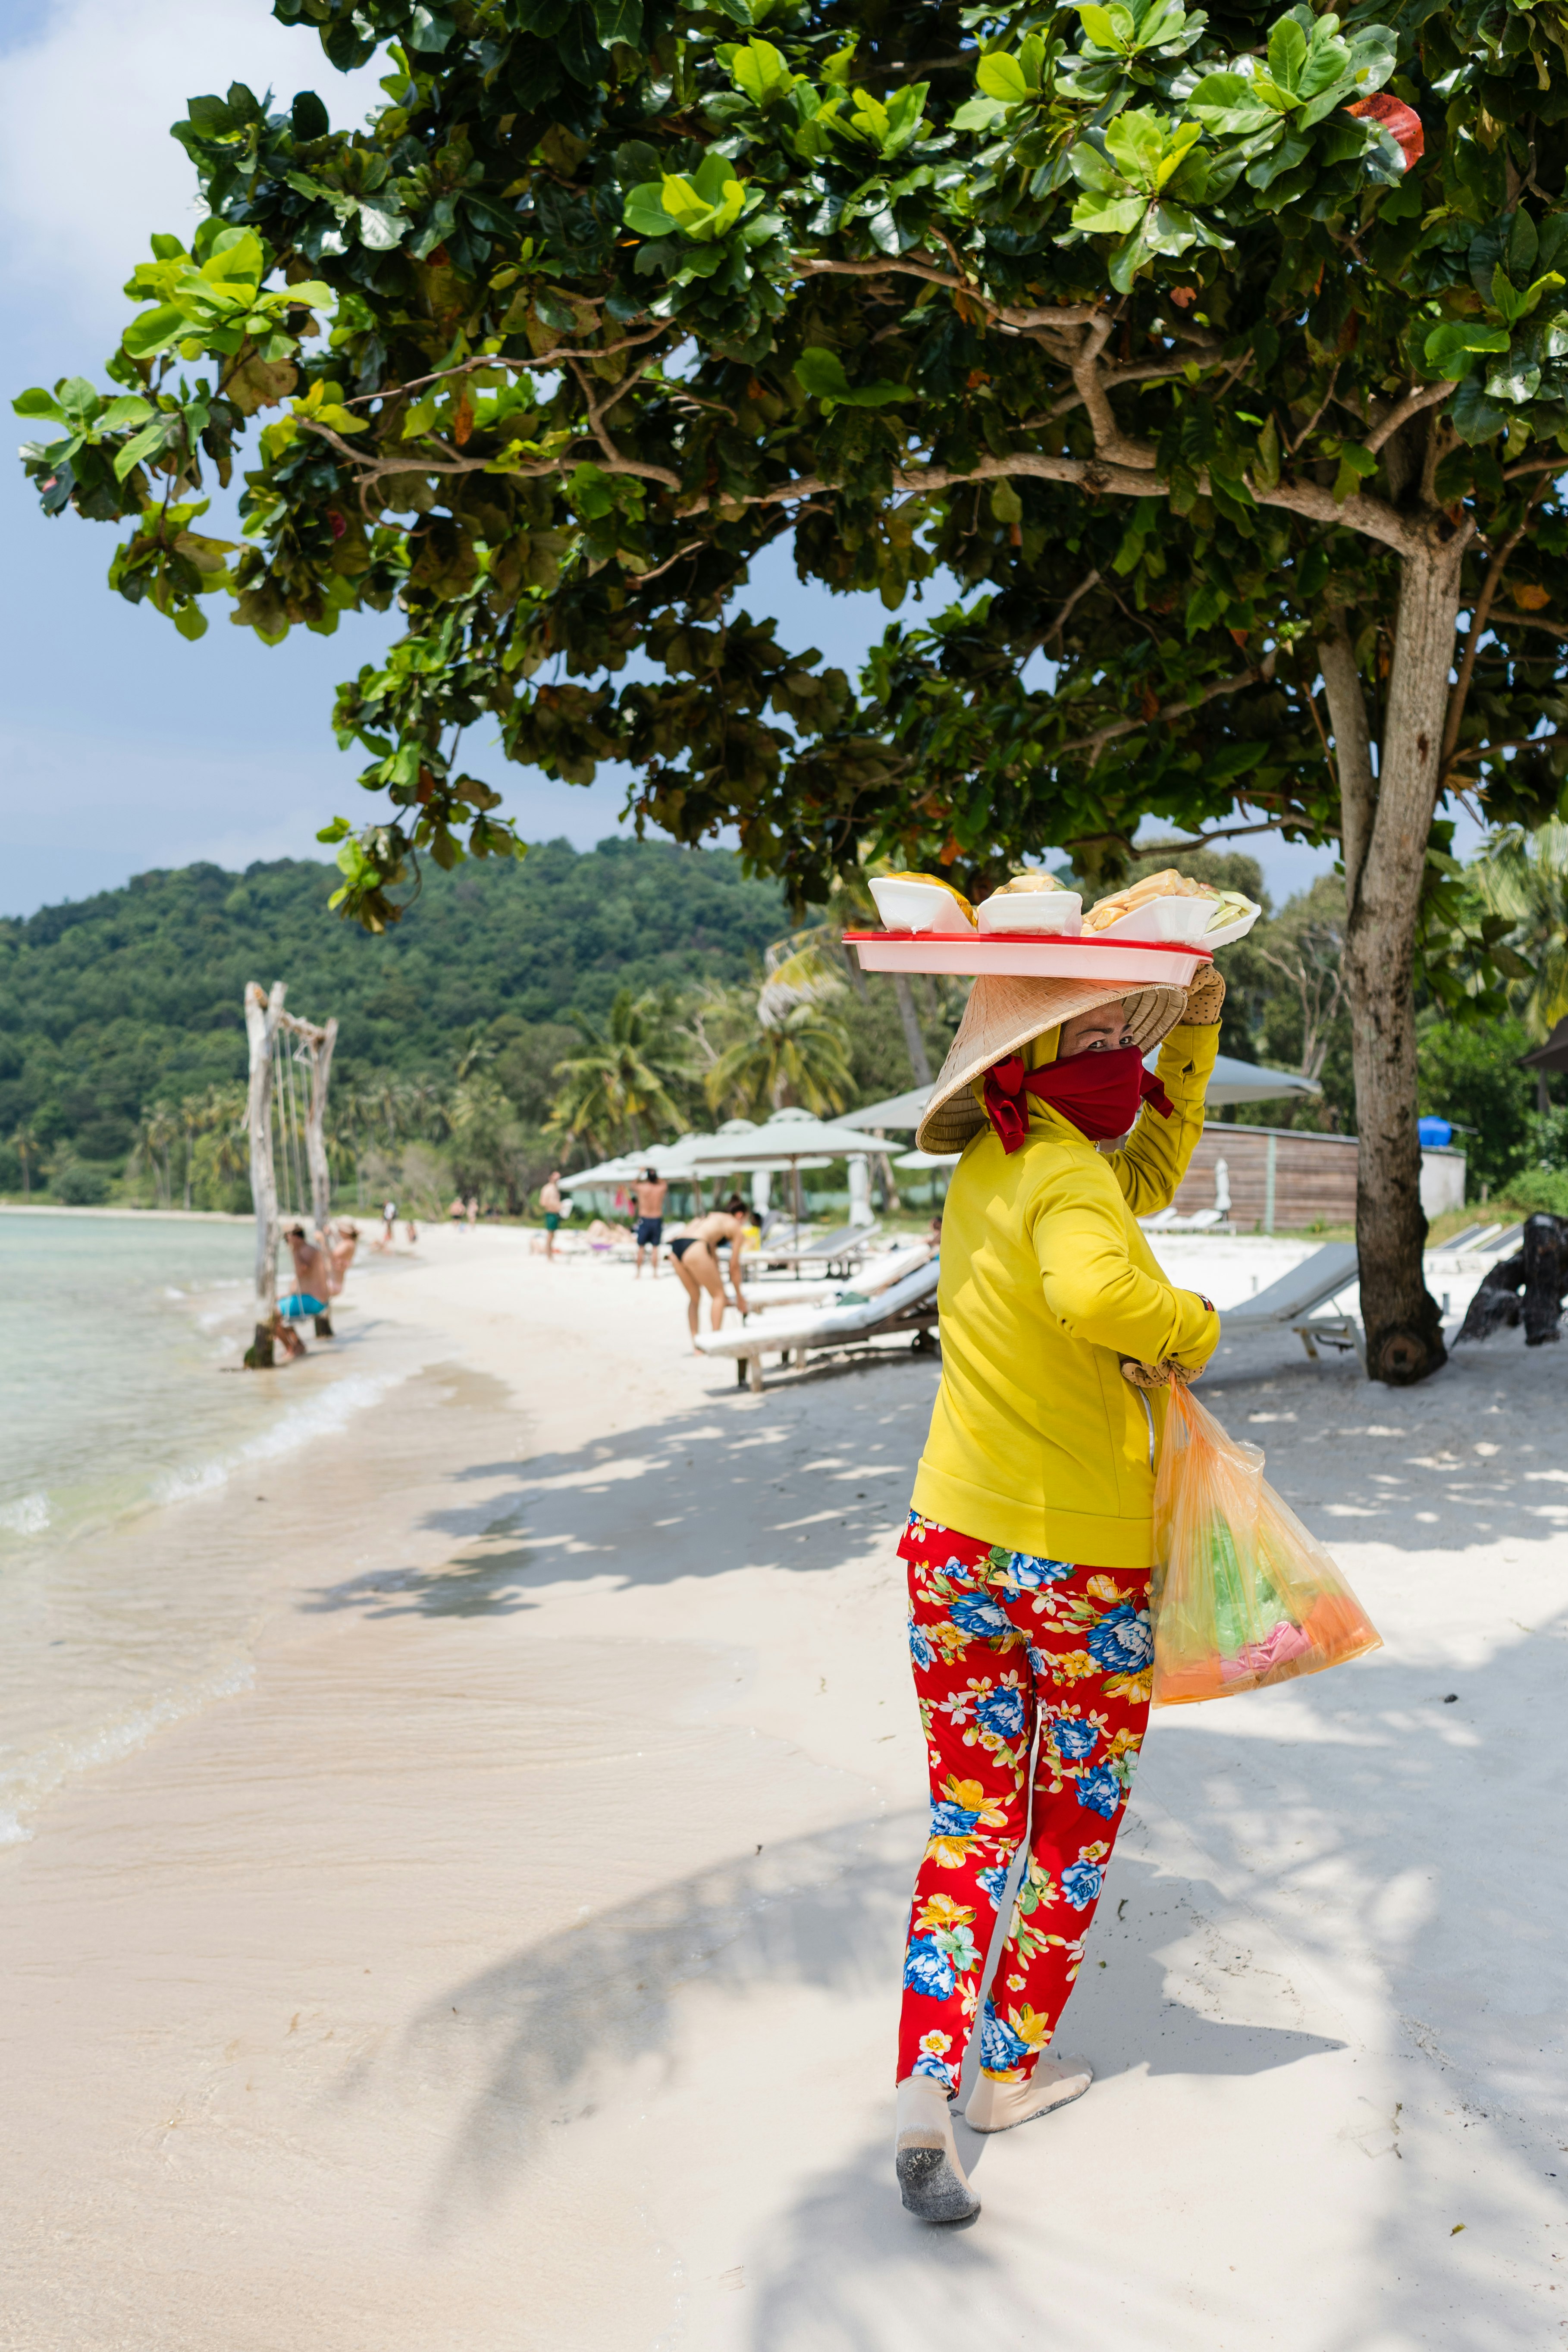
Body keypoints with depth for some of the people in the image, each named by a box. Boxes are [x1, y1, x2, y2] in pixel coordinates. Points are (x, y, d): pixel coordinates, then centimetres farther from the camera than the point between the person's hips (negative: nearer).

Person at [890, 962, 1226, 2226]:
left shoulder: (987, 1167, 7)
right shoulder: (1061, 1175, -20)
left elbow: (1148, 1177, 22)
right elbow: (1093, 1288, -43)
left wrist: (1194, 1037, 14)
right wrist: (1190, 1327, -23)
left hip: (957, 1541, 6)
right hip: (1085, 1560, -6)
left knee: (969, 1821, 12)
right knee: (1078, 1818, 16)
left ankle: (926, 2085, 2)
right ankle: (1014, 2067, 30)